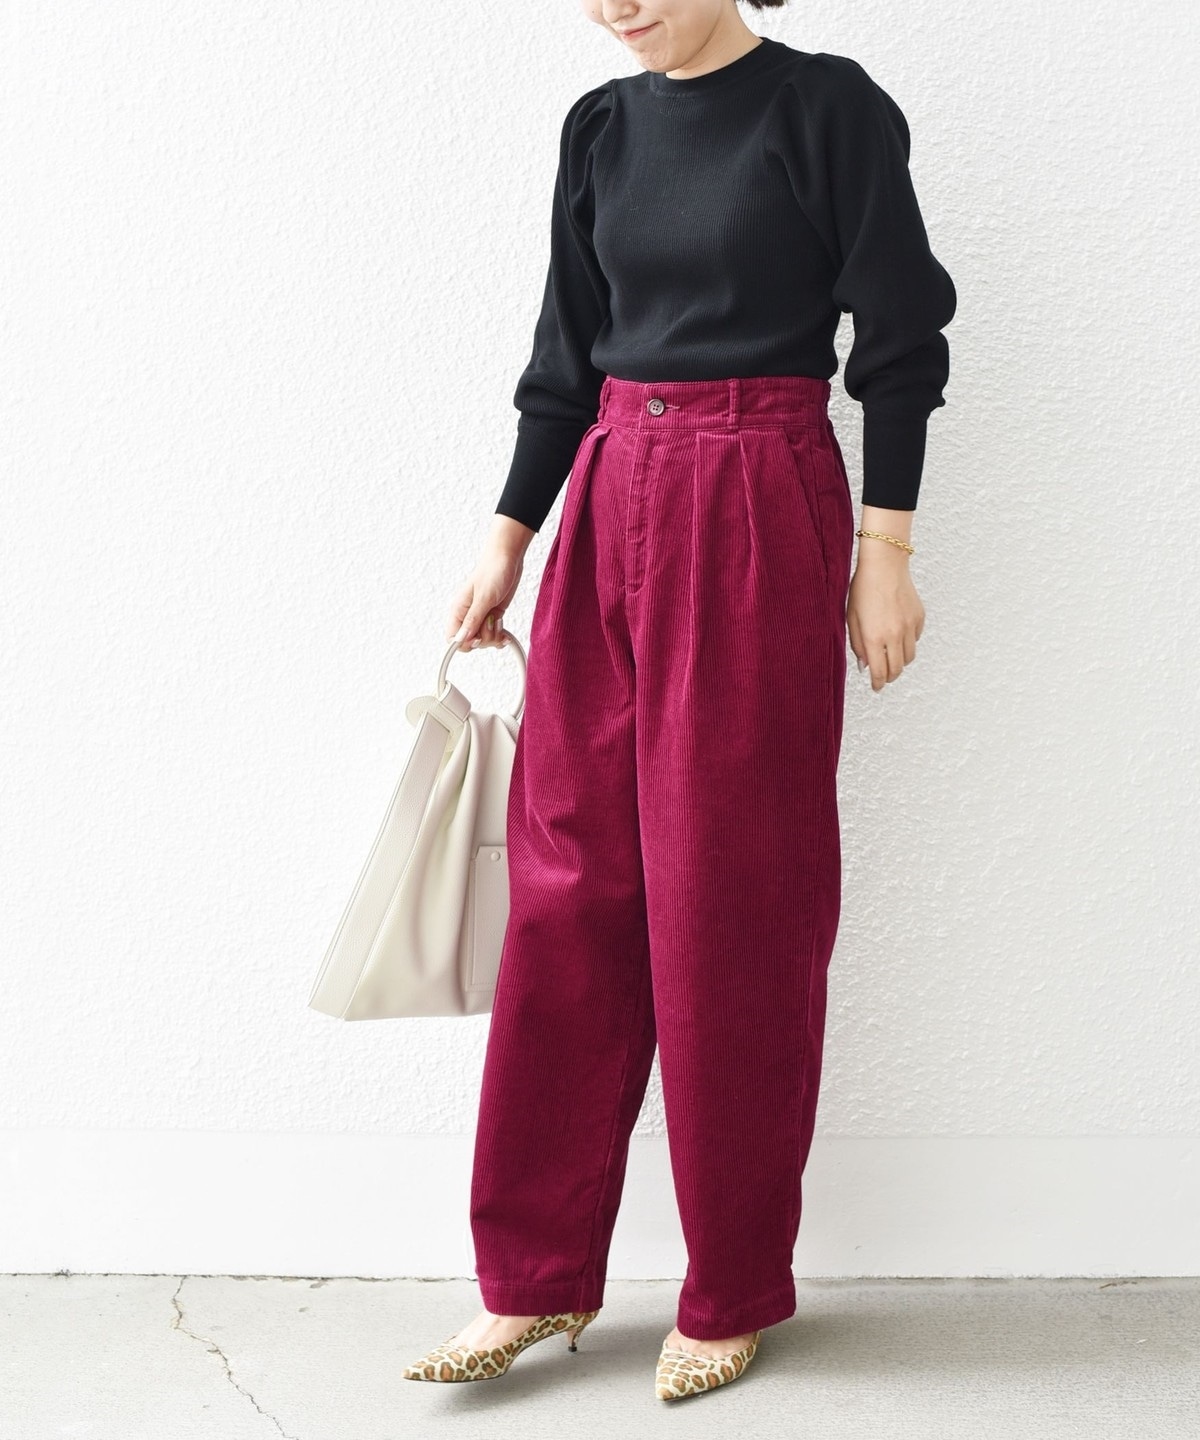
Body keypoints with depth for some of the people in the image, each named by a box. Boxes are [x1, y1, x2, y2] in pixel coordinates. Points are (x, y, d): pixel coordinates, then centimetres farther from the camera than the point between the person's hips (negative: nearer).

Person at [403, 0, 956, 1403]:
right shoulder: (601, 128, 12)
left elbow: (899, 340, -3)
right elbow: (569, 353, 16)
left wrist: (885, 550, -7)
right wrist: (509, 537, 12)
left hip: (760, 517, -5)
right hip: (609, 511, 6)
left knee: (730, 897, 0)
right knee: (570, 882, 5)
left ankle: (736, 1288, 16)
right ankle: (538, 1276, 16)